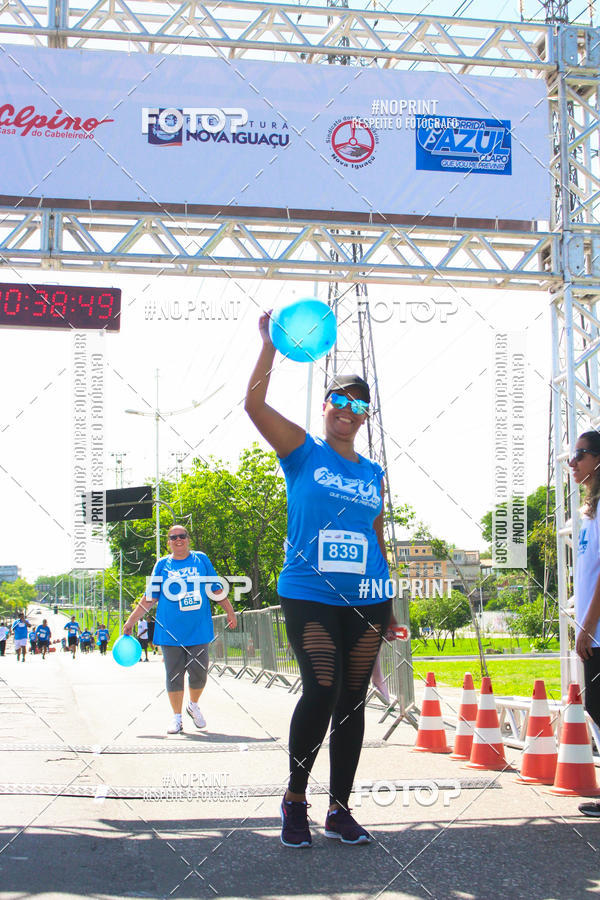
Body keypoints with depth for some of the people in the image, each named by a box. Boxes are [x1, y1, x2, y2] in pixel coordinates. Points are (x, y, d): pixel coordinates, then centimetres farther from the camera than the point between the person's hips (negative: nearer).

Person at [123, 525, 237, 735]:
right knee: (174, 674, 1)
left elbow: (217, 589, 15)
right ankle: (176, 717, 13)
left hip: (198, 628, 0)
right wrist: (131, 621, 7)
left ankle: (193, 706, 25)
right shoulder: (162, 564, 6)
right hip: (170, 629, 0)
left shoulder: (201, 559, 8)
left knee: (199, 671, -2)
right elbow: (149, 598, 10)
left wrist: (230, 612, 13)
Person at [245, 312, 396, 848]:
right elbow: (254, 404, -8)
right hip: (308, 597, -4)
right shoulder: (303, 452, 5)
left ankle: (340, 810, 16)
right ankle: (295, 799, 7)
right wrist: (270, 345, -10)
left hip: (365, 601, 4)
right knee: (321, 693, -13)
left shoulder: (373, 474, 15)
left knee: (352, 702, 6)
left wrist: (387, 609, 18)